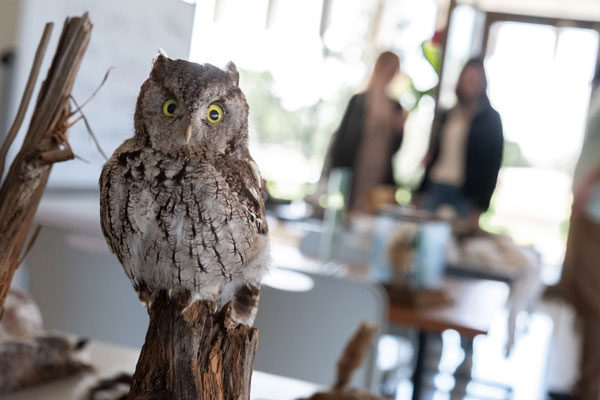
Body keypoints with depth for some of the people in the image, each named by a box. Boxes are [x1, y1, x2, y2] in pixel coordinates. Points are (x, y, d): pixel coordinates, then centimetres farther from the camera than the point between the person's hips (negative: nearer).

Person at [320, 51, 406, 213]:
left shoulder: (395, 107, 11)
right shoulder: (359, 100, -3)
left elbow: (394, 148, 14)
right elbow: (344, 139, -4)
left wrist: (399, 128, -5)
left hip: (381, 178, 4)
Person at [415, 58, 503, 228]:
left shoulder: (490, 119, 2)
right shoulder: (447, 115, 16)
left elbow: (492, 166, -2)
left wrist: (479, 207, -9)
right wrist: (421, 191, 11)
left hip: (465, 195, -4)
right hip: (435, 189, 4)